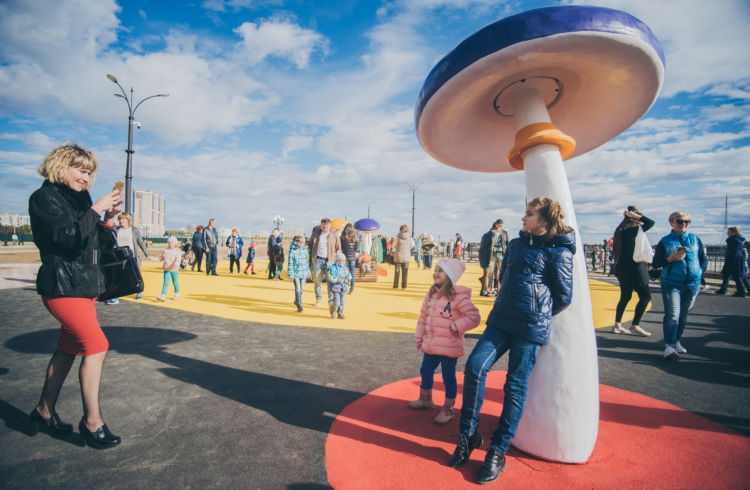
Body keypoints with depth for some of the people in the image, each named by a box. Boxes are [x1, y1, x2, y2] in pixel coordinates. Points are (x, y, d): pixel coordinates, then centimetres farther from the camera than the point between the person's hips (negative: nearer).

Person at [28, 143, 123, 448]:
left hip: (85, 284, 8)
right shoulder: (43, 198, -8)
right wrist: (96, 210, -18)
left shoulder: (80, 198, 14)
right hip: (62, 286, -8)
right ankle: (92, 423, -3)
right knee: (96, 346, -13)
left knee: (68, 350, 15)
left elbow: (102, 241, 13)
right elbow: (69, 236, -22)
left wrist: (109, 218, -2)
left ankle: (44, 412, 31)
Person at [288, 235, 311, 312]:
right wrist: (291, 274, -9)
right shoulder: (292, 250, -9)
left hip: (303, 273, 5)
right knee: (298, 288, -10)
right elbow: (290, 263, -7)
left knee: (302, 288, 13)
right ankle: (299, 305, -4)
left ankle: (297, 300, 37)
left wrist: (308, 272, 14)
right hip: (295, 272, -5)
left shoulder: (304, 249, 4)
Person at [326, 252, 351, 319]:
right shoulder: (332, 268, -13)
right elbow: (331, 278, -21)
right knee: (336, 301, -10)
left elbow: (349, 275, 15)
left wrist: (347, 279, -9)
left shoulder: (345, 268, 10)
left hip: (343, 288, 6)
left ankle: (340, 313, 23)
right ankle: (333, 313, 14)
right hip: (334, 287, -6)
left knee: (342, 301, 7)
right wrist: (340, 280, -22)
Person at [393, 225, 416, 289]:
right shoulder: (410, 239, -7)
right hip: (406, 257, 1)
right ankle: (404, 286, 12)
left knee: (397, 272, 10)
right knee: (405, 272, 10)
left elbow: (393, 246, -4)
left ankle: (395, 286, 13)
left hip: (398, 257, -1)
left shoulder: (397, 238, -13)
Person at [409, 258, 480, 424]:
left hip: (449, 346, -7)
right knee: (425, 371, 20)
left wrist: (456, 326, -19)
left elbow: (474, 317, -15)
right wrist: (420, 336, 14)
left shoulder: (458, 297, -17)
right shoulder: (431, 294, 4)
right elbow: (423, 316, 13)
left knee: (448, 377, 7)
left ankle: (447, 409, 26)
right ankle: (425, 399, 44)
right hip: (431, 344, 7)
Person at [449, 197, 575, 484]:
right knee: (475, 367, -8)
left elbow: (563, 296, -3)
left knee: (515, 387, 2)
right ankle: (468, 435, 9)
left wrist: (537, 315, 6)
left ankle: (498, 452, 16)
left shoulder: (558, 252, -4)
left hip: (531, 328, -5)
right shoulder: (516, 244, 15)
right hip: (501, 320, 6)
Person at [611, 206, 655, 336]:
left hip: (623, 267, 9)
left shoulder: (621, 229, 12)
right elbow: (650, 222, -11)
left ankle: (617, 324, 18)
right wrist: (634, 215, -5)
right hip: (633, 267, -9)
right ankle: (635, 325, 0)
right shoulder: (633, 229, -13)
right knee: (645, 296, -2)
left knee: (625, 296, 15)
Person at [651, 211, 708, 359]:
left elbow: (704, 260, 17)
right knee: (672, 315, -12)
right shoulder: (665, 241, 1)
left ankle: (677, 341, 28)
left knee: (683, 315, 13)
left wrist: (698, 272, 2)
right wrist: (670, 258, -15)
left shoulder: (695, 240, 10)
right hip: (671, 284, -4)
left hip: (692, 284, 4)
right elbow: (655, 263, 0)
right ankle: (669, 346, -10)